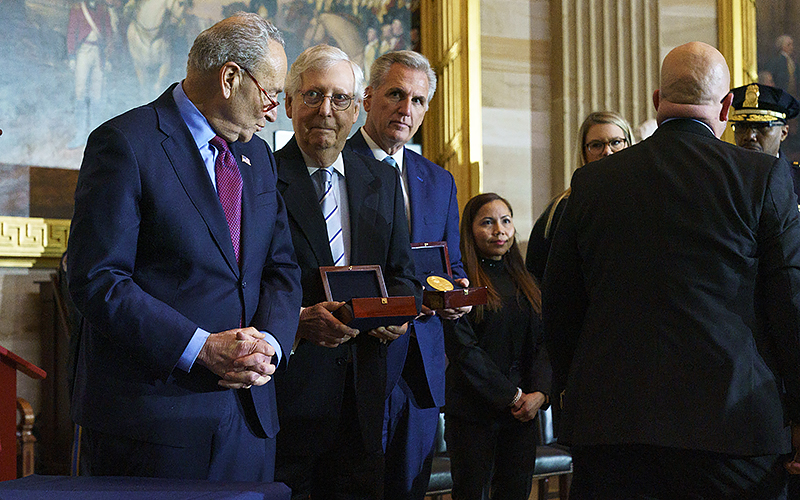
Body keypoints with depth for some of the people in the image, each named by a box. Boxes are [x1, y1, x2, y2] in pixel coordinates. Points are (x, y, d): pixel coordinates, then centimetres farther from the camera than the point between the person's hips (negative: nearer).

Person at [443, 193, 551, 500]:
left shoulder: (525, 283, 14)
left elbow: (542, 343, 9)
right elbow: (463, 350, -12)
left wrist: (539, 393, -8)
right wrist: (511, 395, -13)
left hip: (523, 412, 5)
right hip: (473, 413, -5)